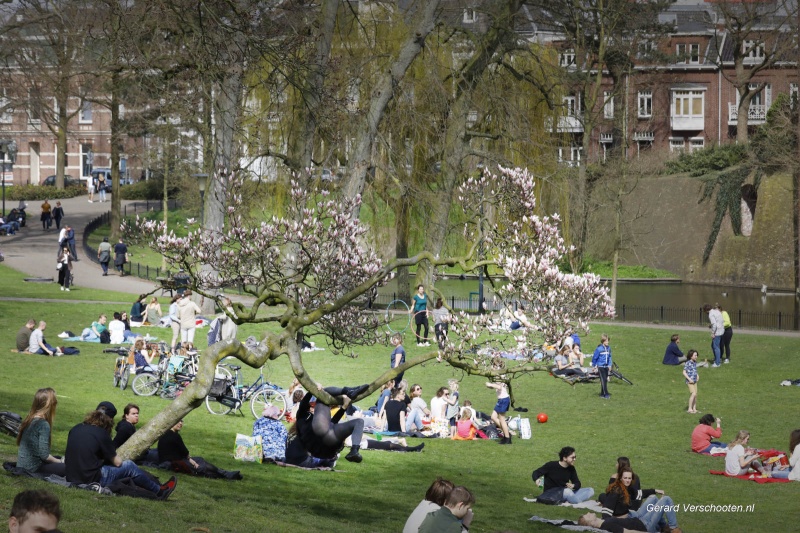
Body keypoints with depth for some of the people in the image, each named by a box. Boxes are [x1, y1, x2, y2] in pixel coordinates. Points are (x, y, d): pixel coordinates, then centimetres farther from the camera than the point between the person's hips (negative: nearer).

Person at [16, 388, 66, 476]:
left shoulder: (30, 419, 7)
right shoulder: (43, 424, -19)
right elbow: (44, 455, -20)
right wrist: (60, 462, -2)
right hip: (33, 468, -9)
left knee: (61, 459, 25)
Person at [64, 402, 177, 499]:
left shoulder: (75, 429, 5)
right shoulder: (101, 434, -13)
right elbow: (117, 462, -4)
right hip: (91, 480, -7)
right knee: (129, 466, 12)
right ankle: (159, 491, 27)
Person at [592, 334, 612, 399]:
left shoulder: (608, 348, 4)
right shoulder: (599, 349, -13)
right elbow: (594, 357, -4)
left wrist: (610, 365, 10)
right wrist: (594, 366, 2)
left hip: (606, 367, 6)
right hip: (600, 366, -6)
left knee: (605, 380, 9)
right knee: (603, 380, -10)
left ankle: (602, 394, 18)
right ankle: (606, 394, -11)